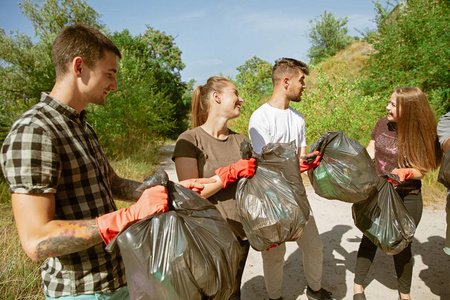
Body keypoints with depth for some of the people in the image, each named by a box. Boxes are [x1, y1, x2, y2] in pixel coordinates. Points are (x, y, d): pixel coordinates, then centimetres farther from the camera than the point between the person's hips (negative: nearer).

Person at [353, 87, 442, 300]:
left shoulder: (422, 134, -12)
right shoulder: (383, 124, -3)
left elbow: (424, 168, -8)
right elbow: (369, 154, 5)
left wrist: (406, 172, -28)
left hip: (407, 199, -2)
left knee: (402, 246, 10)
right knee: (370, 239, 10)